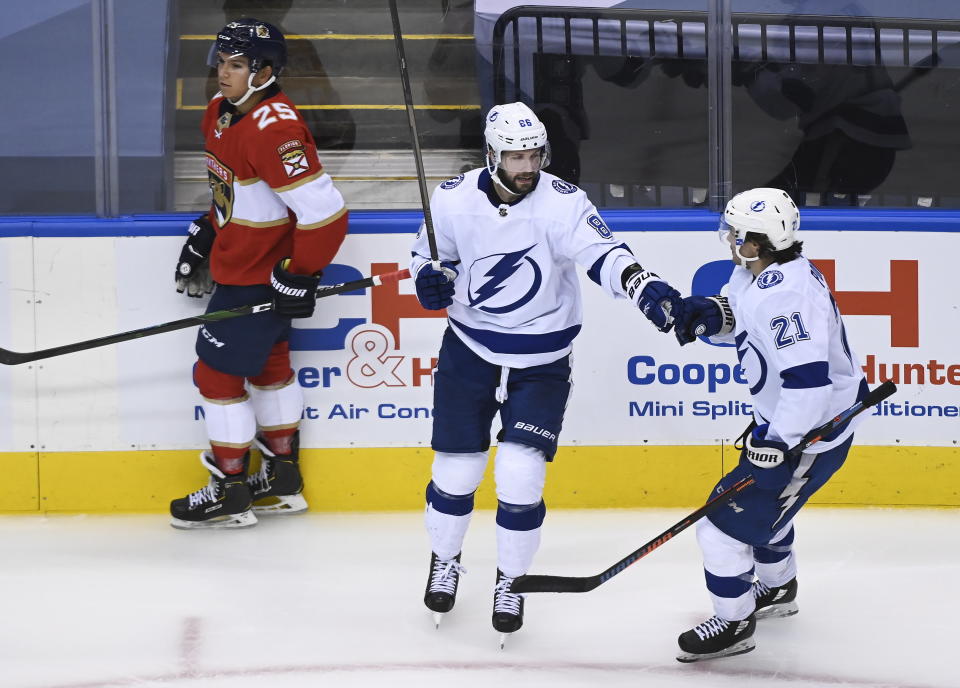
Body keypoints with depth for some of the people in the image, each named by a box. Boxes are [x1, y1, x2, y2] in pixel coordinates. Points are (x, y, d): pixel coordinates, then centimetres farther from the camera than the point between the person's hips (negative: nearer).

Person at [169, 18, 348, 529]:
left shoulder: (273, 130, -29)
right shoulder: (219, 113, 1)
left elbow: (325, 211, -30)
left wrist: (300, 276, -24)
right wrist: (204, 238, 17)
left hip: (261, 276, -10)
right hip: (236, 264, 10)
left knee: (218, 372, -2)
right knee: (267, 365, 20)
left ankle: (229, 495, 10)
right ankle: (282, 482, 34)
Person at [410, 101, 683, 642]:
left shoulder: (561, 202, -17)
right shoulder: (454, 199, -9)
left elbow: (603, 253, -31)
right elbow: (431, 251, 9)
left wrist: (648, 289, -49)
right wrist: (429, 279, -14)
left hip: (541, 362, -2)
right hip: (469, 351, 2)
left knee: (520, 477, -9)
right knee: (456, 470, 7)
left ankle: (510, 582, 16)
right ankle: (445, 560, 37)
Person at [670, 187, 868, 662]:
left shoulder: (785, 294, -32)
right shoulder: (759, 273, 0)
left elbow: (808, 378, -37)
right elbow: (745, 316, 20)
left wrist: (777, 443, -33)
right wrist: (714, 314, -2)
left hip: (808, 434, -11)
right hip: (782, 419, 11)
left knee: (726, 522, -5)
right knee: (761, 500, 31)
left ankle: (733, 625, 12)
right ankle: (778, 589, 53)